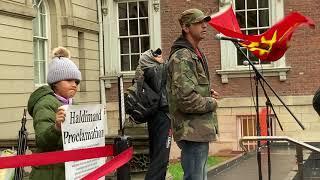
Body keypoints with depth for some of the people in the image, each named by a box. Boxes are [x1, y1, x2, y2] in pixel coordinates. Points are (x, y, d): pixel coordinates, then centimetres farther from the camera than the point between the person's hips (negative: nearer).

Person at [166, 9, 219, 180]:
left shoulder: (196, 54, 16)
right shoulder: (182, 57, -16)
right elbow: (186, 99, -26)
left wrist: (208, 93, 8)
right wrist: (211, 102, -10)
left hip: (199, 130, 11)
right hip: (193, 131, -11)